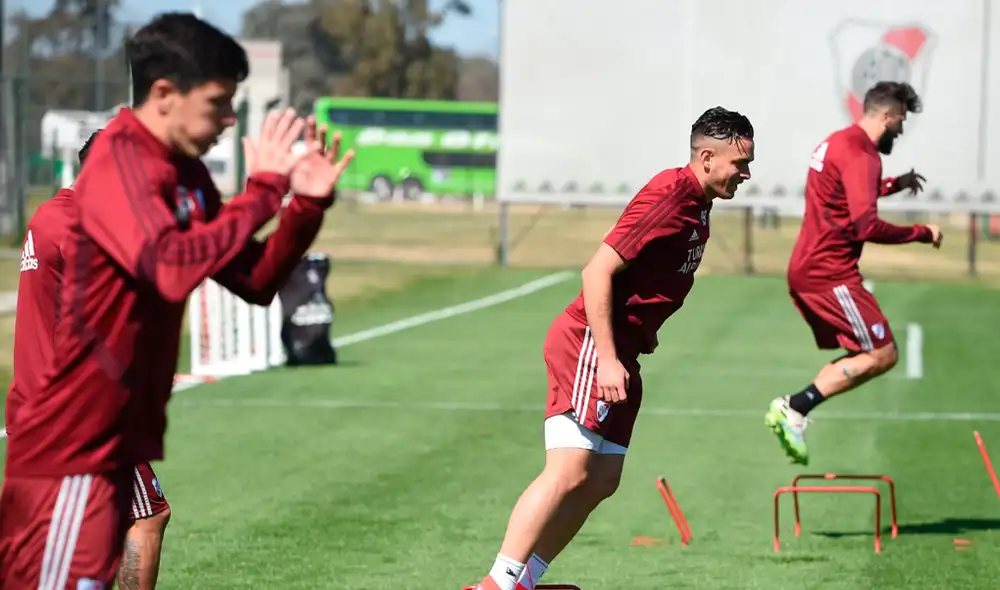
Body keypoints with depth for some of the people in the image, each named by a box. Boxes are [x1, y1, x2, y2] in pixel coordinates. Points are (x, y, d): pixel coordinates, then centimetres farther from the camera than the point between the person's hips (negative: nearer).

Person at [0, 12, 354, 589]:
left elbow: (255, 282, 14)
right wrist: (266, 189, -25)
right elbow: (173, 267, -33)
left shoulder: (186, 173, 11)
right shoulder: (119, 163, -17)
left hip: (116, 443, 10)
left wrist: (307, 204, -1)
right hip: (70, 448, -10)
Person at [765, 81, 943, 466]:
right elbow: (866, 227, -24)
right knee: (883, 354, -7)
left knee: (865, 356, 14)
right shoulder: (861, 155, -16)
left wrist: (895, 185, 33)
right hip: (829, 275, -10)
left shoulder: (837, 143, 15)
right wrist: (922, 233, -13)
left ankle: (792, 412, 1)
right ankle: (794, 408, -14)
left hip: (805, 271, 10)